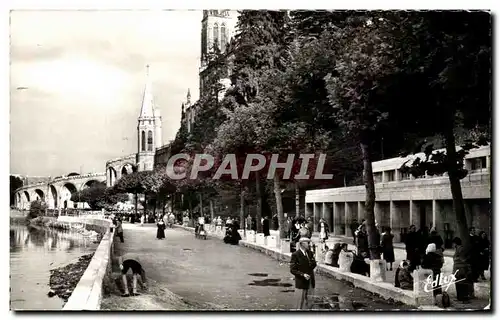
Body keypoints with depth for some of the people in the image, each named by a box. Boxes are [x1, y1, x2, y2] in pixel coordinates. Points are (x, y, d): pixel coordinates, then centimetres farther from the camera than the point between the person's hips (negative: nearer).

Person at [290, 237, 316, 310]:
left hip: (310, 282, 6)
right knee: (300, 303, 2)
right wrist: (303, 274, -25)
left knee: (307, 302, 13)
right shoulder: (295, 255, -12)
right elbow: (292, 270, -13)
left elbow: (314, 264, 15)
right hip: (301, 283, -6)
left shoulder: (310, 253, 8)